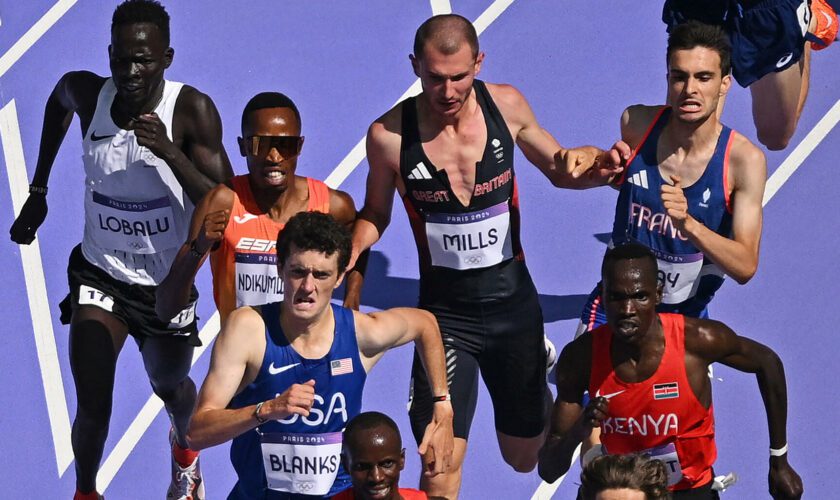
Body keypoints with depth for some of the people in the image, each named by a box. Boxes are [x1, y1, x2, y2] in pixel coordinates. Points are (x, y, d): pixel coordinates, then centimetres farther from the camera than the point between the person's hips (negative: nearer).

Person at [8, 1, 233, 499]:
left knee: (170, 386, 25)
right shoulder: (86, 93, -16)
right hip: (99, 275, 1)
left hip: (168, 284, 0)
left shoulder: (192, 111, -24)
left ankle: (186, 449, 61)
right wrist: (38, 191, 14)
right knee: (93, 407, -11)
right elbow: (59, 102, 11)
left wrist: (168, 151, -40)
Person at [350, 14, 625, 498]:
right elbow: (375, 216, 3)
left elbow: (558, 168, 8)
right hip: (445, 313, -2)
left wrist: (591, 165, -16)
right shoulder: (390, 135, -16)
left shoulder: (506, 106, -10)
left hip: (514, 302, 2)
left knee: (524, 458, 20)